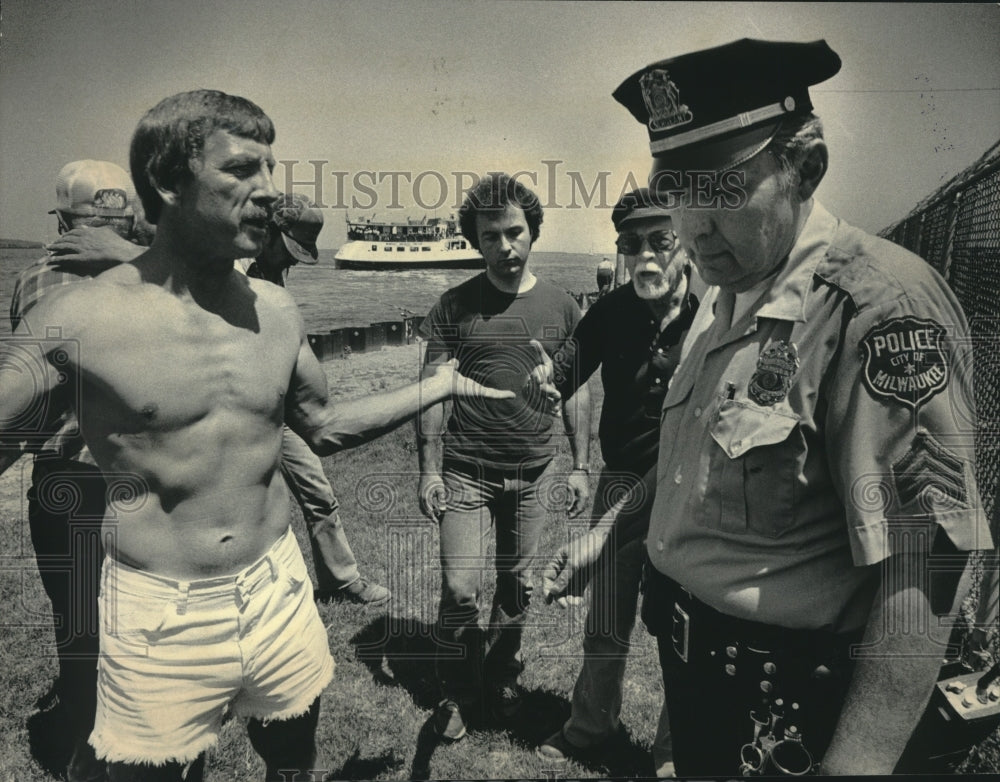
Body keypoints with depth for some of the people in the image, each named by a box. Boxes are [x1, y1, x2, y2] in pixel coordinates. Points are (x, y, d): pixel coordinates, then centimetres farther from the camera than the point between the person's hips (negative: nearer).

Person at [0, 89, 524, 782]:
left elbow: (324, 426, 13)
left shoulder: (277, 311, 0)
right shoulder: (76, 321, -13)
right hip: (157, 623, -4)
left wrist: (437, 386, 9)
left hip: (280, 598, 4)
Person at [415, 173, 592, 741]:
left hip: (534, 471, 2)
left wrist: (582, 466, 4)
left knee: (518, 585, 13)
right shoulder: (455, 306, -2)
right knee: (460, 591, -2)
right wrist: (429, 470, -8)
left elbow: (577, 392, 7)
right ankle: (458, 693, 22)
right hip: (466, 470, -1)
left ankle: (502, 680, 35)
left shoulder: (561, 307, 3)